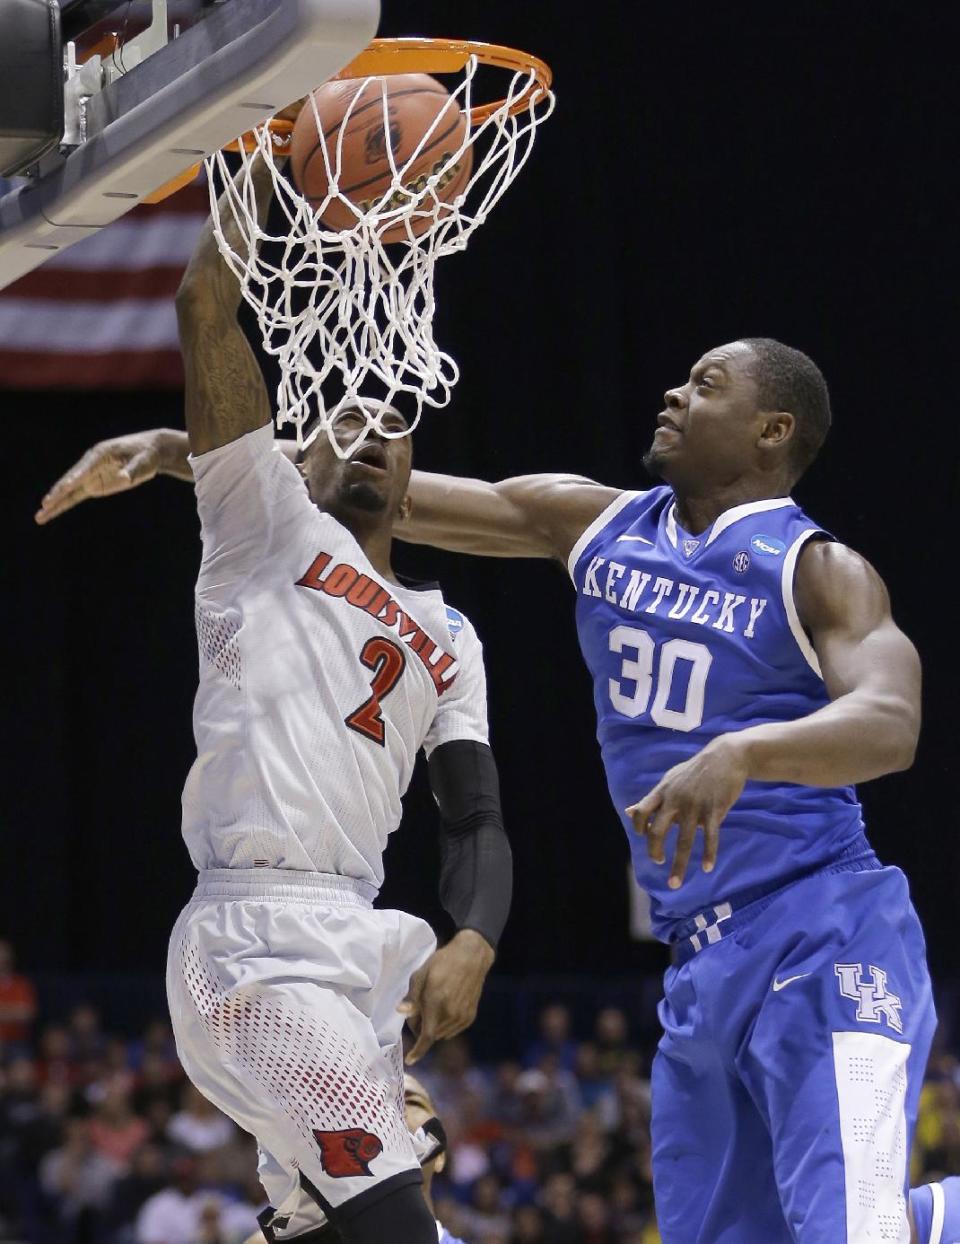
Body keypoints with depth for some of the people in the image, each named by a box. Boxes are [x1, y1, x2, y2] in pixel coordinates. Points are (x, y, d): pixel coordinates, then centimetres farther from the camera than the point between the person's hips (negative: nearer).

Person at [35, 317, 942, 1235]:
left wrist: (741, 753, -44)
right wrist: (177, 452, 4)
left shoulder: (818, 571, -7)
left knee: (845, 1225, -22)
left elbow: (890, 727, -26)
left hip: (821, 942, -7)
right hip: (702, 956, 7)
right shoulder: (595, 525, 10)